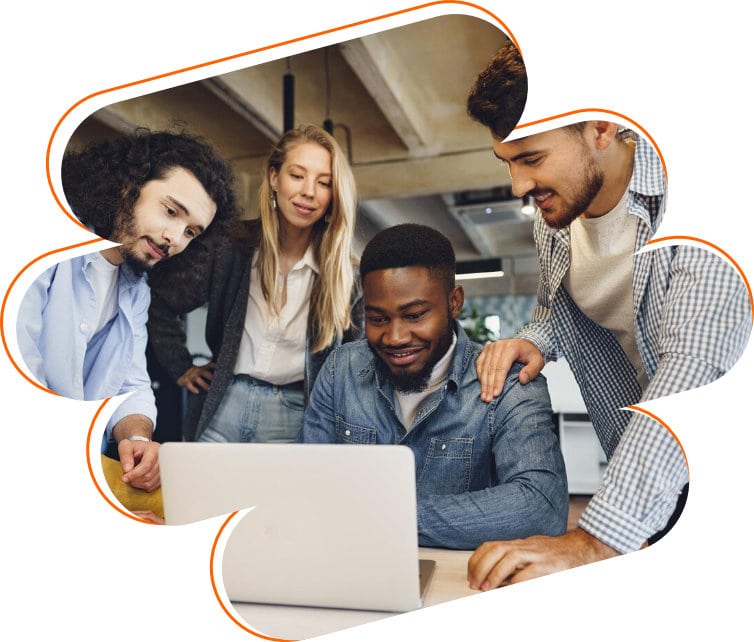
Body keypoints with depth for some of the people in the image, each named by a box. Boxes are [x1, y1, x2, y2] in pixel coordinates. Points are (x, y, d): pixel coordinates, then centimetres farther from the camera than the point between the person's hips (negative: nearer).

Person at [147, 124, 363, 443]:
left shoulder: (344, 275, -5)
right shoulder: (233, 247, -5)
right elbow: (160, 300, 6)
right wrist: (182, 368, 6)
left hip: (294, 415, 0)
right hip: (225, 404, 1)